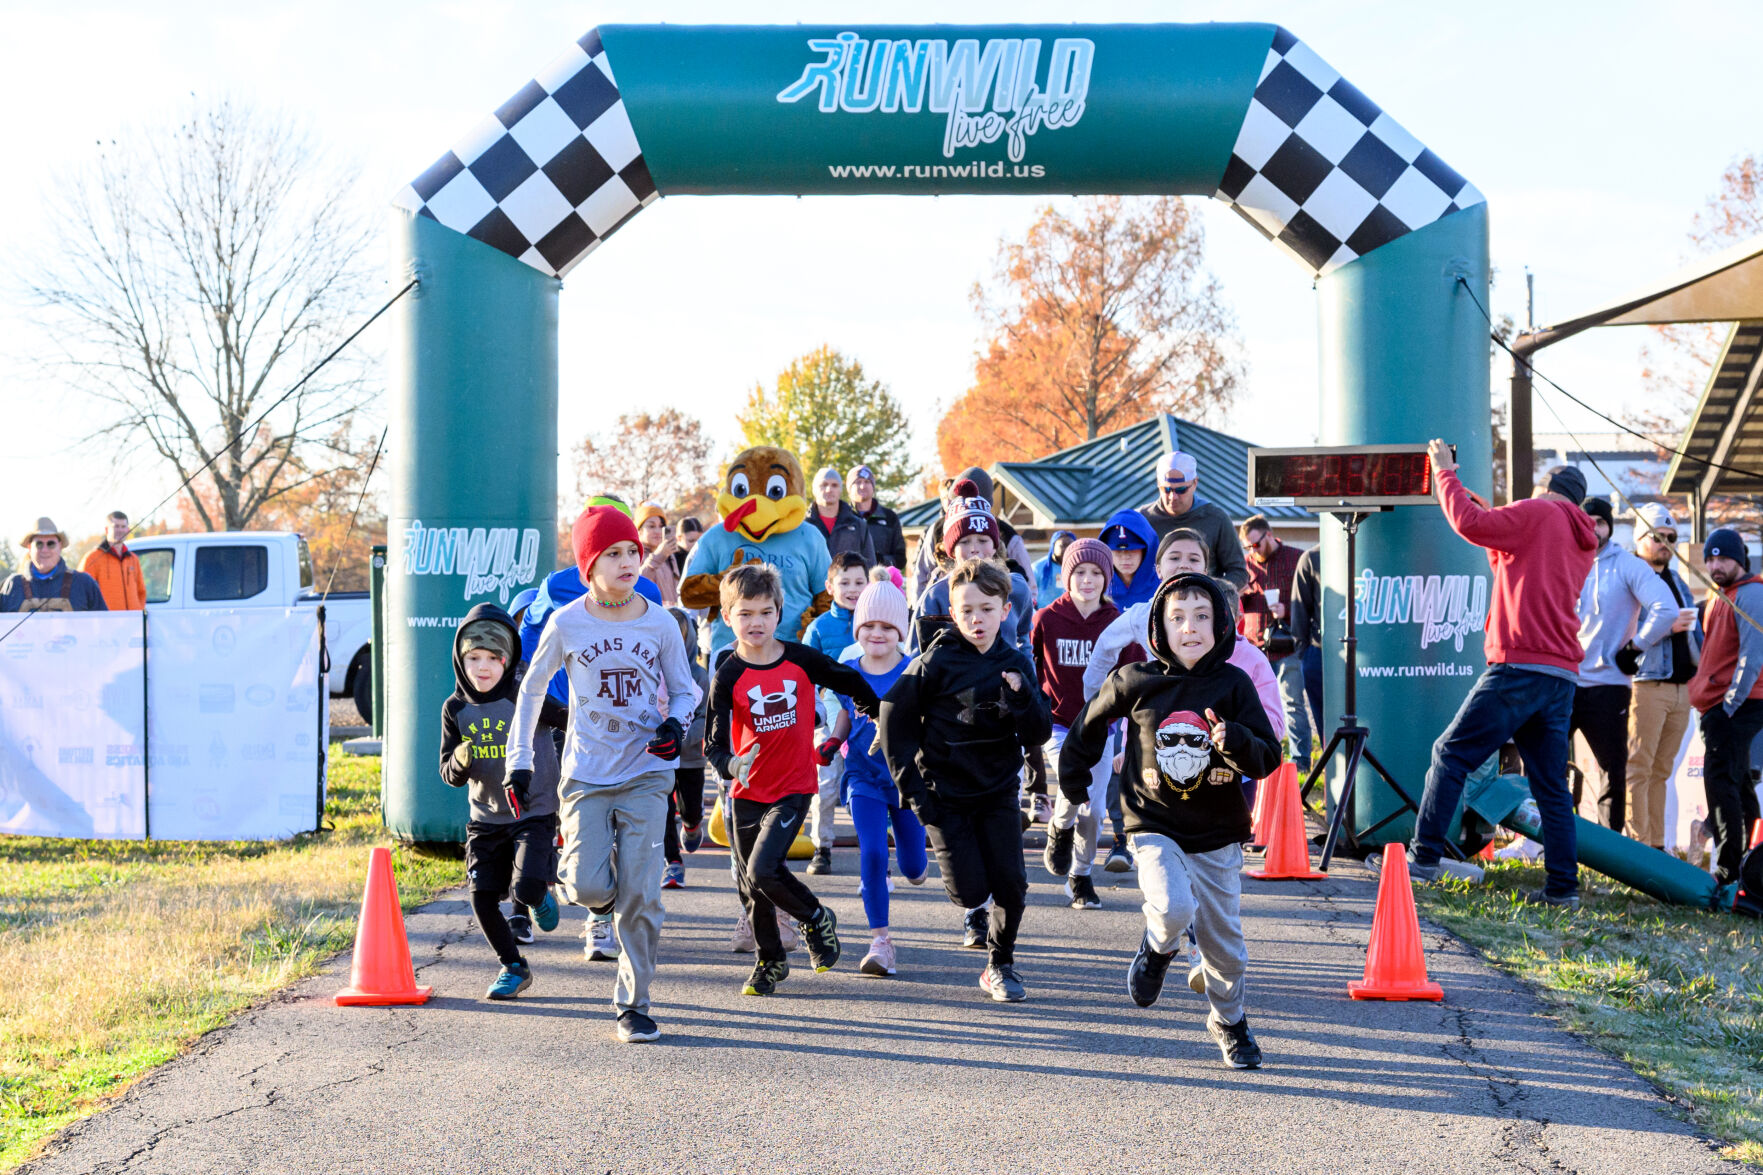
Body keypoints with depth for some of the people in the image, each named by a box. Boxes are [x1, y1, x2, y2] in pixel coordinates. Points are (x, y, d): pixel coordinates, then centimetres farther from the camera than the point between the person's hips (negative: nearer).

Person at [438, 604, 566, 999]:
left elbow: (570, 721, -8)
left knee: (524, 888, -21)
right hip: (486, 818, 4)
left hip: (534, 811, -4)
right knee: (482, 900, 0)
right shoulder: (456, 708, -1)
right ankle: (513, 968, 23)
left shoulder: (524, 695, -14)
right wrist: (460, 762, -21)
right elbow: (449, 774, -1)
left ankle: (539, 898, 19)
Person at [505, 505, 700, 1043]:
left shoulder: (660, 623, 1)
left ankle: (634, 1003, 5)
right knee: (591, 889, -15)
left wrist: (675, 724, -10)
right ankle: (571, 871, 24)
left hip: (646, 773, 0)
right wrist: (520, 757, 10)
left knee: (639, 894, -9)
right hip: (587, 775, 0)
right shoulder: (566, 623, -2)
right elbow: (532, 688, 12)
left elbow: (684, 690, 12)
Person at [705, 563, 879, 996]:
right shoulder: (728, 676, -8)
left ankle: (817, 919, 8)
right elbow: (714, 742, -13)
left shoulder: (801, 660, -6)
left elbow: (851, 682, 12)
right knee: (749, 884, 9)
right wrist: (731, 765, -34)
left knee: (763, 869, -18)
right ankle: (771, 960, 31)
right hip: (747, 791, 2)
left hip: (793, 787, -2)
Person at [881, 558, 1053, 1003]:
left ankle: (1000, 965, 17)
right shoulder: (936, 661, -9)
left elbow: (1038, 735, -1)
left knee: (1011, 885, -4)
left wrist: (1022, 696, -21)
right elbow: (897, 718, -5)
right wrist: (911, 786, -7)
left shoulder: (1015, 664, 1)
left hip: (999, 790, 3)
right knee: (971, 893, -7)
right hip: (946, 794, -3)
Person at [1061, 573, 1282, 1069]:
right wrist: (1072, 776, 21)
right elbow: (1092, 721, 14)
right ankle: (1157, 949, 10)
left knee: (1222, 936, 9)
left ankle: (1229, 1020, 36)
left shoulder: (1233, 684, -5)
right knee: (1173, 907, -26)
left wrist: (1235, 740, -27)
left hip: (1218, 833, 1)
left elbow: (1268, 759, -7)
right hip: (1155, 826, -1)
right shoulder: (1135, 682, -6)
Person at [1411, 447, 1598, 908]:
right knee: (1551, 784, 7)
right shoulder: (1582, 540, 24)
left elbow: (1470, 524, -10)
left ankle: (1425, 857, -3)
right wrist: (1484, 508, 33)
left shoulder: (1538, 513, 0)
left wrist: (1445, 475, 3)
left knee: (1451, 754, -1)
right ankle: (1563, 886, 2)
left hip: (1519, 666, -7)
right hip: (1562, 676, 8)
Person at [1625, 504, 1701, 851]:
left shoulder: (1678, 582, 22)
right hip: (1646, 684, -8)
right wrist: (1667, 627, -21)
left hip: (1681, 688, 8)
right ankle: (1637, 846, -10)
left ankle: (1656, 845, 11)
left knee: (1661, 770, 9)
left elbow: (1695, 629, 30)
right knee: (1639, 768, -9)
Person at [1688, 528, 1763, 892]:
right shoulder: (1720, 598, 21)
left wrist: (1730, 705, -20)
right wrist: (1713, 708, 16)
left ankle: (1727, 872, -19)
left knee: (1720, 781, -16)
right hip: (1722, 708, 10)